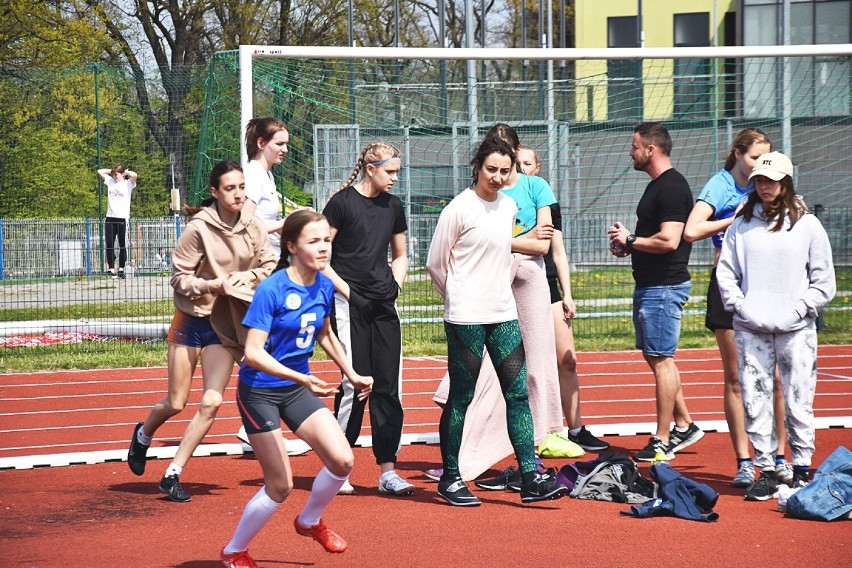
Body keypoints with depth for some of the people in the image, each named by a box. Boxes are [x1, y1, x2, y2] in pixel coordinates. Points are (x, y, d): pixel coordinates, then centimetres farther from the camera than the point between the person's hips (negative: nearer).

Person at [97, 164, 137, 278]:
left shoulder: (127, 184, 1)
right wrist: (112, 171, 16)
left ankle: (121, 269, 6)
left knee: (122, 245, 1)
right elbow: (100, 171, 24)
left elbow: (134, 175, -19)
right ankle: (111, 269, 0)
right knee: (109, 245, -1)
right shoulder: (110, 182, 14)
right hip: (110, 217, 4)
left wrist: (125, 172, -1)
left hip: (122, 218, -4)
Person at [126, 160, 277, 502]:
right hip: (191, 321, -3)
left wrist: (248, 276, -14)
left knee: (212, 402, -7)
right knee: (176, 403, 5)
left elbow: (270, 266, 5)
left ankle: (173, 475, 4)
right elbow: (179, 277, -12)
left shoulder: (253, 228, -4)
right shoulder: (199, 229, -16)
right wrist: (215, 285, -25)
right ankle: (143, 435, 40)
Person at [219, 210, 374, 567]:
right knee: (280, 485, -4)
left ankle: (309, 521, 22)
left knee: (342, 460, -8)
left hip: (298, 387, 6)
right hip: (259, 392, -6)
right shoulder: (271, 290, -22)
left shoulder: (324, 287, -2)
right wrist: (301, 378, -36)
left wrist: (352, 374, 20)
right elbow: (253, 353, -27)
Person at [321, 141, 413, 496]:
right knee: (355, 385, -6)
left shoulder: (393, 206, 13)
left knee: (389, 387, 2)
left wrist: (395, 284, 8)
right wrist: (345, 289, -12)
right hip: (350, 305, -6)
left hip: (384, 306, 6)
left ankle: (387, 472, 5)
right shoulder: (342, 202, -6)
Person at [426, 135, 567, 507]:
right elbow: (435, 264, -4)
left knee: (518, 394, 0)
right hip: (466, 319, -6)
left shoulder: (509, 206, 10)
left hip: (504, 315, 6)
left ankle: (530, 478, -1)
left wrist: (494, 292, 15)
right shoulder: (459, 209, -9)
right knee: (461, 398, 0)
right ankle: (450, 479, 10)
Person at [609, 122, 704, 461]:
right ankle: (684, 425, 24)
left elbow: (669, 240, -26)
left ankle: (662, 442, -1)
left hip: (664, 287, -11)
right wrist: (629, 245, 9)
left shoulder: (671, 187, -17)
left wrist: (630, 240, -13)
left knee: (661, 359, -6)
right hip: (649, 286, 11)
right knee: (657, 357, 15)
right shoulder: (658, 185, 16)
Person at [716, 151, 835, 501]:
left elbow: (824, 281, 5)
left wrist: (798, 309, -6)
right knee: (755, 402, 0)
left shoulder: (807, 225, 5)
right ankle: (766, 472, 7)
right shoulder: (741, 225, 10)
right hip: (750, 330, 2)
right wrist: (739, 305, -2)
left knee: (798, 403, -2)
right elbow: (725, 272, 11)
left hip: (796, 330, -2)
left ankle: (801, 470, 8)